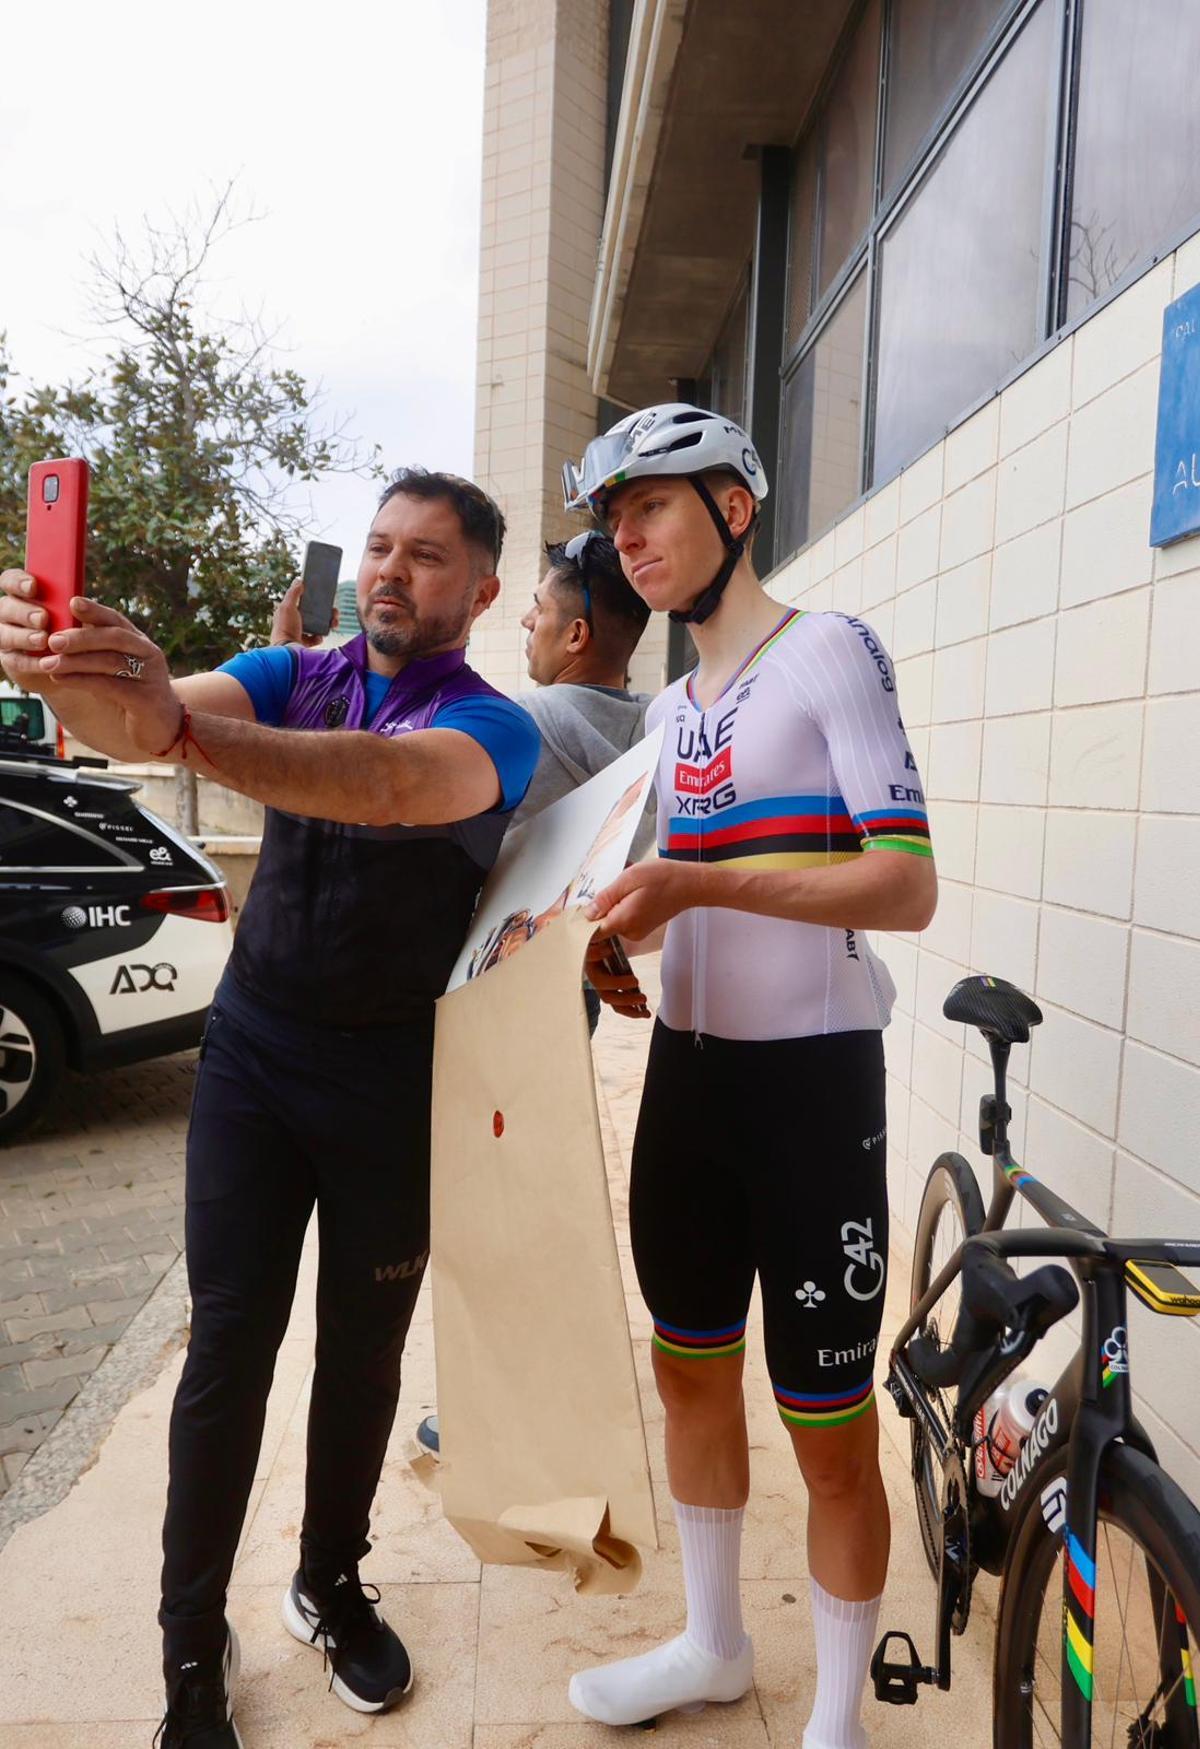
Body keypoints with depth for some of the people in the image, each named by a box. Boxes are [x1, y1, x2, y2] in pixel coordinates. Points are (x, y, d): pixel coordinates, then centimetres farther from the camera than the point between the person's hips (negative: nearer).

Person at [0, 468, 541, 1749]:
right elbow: (147, 722, -19)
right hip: (252, 1055, 2)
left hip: (395, 1081, -1)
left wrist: (180, 728, -49)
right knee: (229, 1346, 3)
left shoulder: (492, 727, -11)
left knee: (363, 1349, 14)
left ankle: (330, 1585, 36)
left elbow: (388, 787, -35)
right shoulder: (293, 677, 1)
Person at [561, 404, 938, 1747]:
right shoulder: (670, 706, 14)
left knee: (830, 1432, 4)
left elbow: (907, 886, -18)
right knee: (689, 1371, 19)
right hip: (686, 1067, 8)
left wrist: (701, 883, -27)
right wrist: (620, 939, 2)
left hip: (809, 1076, -7)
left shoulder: (828, 653, -9)